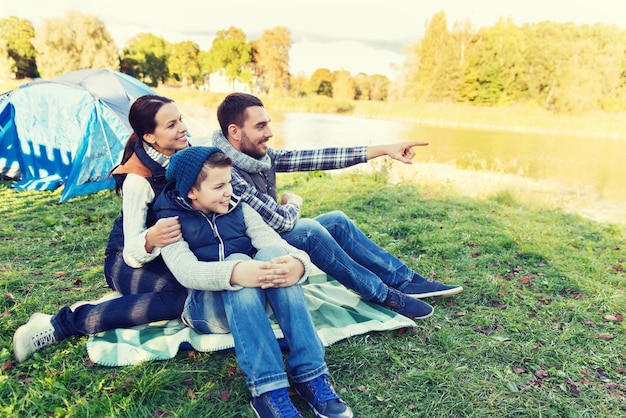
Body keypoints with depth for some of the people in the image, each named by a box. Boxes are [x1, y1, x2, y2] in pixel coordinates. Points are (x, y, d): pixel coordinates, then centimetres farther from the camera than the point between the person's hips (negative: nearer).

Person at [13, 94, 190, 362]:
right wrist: (150, 240, -49)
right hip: (128, 260, -7)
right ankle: (61, 324, -20)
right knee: (183, 294, -33)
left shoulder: (185, 152, -8)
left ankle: (127, 299, 2)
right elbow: (132, 251, -28)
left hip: (172, 254, 7)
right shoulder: (138, 180, -27)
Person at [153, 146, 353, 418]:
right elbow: (185, 271, -22)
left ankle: (310, 373, -31)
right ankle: (266, 388, -40)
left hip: (255, 299, 3)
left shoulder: (237, 208, 9)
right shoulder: (171, 221, -2)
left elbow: (272, 239, -9)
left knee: (272, 254, -28)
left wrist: (297, 262, -34)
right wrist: (234, 272, -43)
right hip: (206, 309, -3)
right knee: (236, 259, -33)